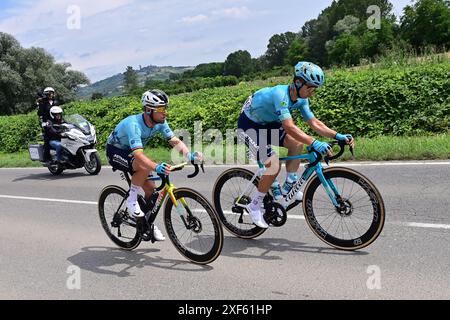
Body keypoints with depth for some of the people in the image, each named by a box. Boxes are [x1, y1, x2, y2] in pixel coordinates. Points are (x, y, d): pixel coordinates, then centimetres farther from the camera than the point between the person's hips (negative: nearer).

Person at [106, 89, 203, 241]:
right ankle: (131, 200, -13)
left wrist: (189, 155, -37)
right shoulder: (134, 124, -36)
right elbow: (139, 154, -47)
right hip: (115, 151, -7)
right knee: (145, 167, -35)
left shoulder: (160, 122, -15)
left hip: (130, 152, 7)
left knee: (151, 188, -2)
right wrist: (157, 167, -63)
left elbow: (175, 141, -18)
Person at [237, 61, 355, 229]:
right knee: (273, 166, -18)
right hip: (249, 126, -8)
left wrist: (338, 136, -18)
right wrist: (314, 143, -50)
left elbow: (314, 123, -6)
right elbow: (289, 127, -43)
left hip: (267, 124, 8)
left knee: (298, 143, -8)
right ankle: (254, 206, -1)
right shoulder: (280, 94, -32)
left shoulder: (301, 99, -6)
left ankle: (288, 188, 4)